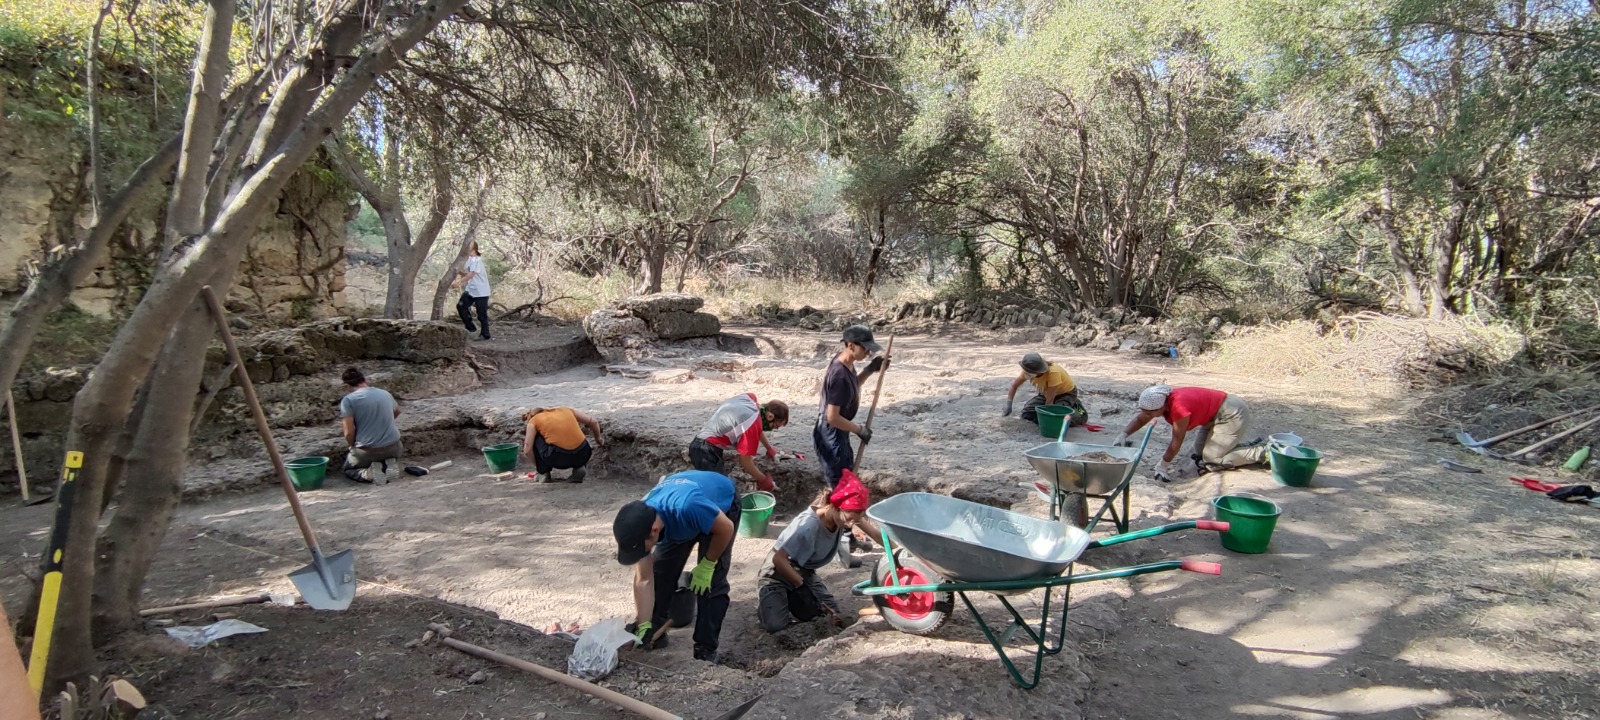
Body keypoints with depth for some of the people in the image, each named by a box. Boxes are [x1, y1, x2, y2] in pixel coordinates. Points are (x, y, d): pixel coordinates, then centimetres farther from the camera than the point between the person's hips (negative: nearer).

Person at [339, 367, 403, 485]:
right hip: (393, 447, 3)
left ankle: (369, 474, -6)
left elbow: (349, 433, -13)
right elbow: (397, 411, 29)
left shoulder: (348, 400, -9)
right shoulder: (385, 393, 7)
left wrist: (352, 447, 8)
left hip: (367, 451, -3)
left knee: (348, 469, 27)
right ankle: (388, 467, 2)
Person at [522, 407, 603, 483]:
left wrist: (537, 465, 24)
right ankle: (579, 467, 13)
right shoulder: (566, 410, 23)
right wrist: (598, 439, 38)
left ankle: (544, 473, 19)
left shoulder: (533, 421, 15)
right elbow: (594, 422, 20)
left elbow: (527, 450, 6)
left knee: (533, 438, 21)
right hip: (582, 456, 3)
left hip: (559, 458, -3)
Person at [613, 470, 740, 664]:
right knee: (661, 572, -2)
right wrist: (644, 626, -21)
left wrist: (706, 565, -18)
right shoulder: (639, 521, -27)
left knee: (711, 582, -14)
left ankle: (706, 649, -3)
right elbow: (644, 580, -18)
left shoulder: (687, 507, -48)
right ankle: (654, 633, 17)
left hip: (723, 504, -4)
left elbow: (726, 528, -29)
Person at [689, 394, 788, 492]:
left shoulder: (750, 398, 4)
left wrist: (769, 448, 37)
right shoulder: (753, 423, -22)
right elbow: (745, 461, -15)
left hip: (701, 447, 10)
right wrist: (764, 480, -1)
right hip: (707, 452, -10)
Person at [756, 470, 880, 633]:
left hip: (804, 571, 6)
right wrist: (800, 586, -25)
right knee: (775, 624, -21)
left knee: (832, 614, -4)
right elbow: (778, 559, -34)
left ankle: (790, 597, 19)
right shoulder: (808, 527, -38)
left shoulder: (845, 514, -20)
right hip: (778, 571, -6)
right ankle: (765, 596, 13)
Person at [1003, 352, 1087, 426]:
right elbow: (1014, 385, -8)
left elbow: (1049, 400, -32)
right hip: (1046, 393, 6)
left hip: (1067, 393, -6)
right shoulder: (1029, 370, -22)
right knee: (1027, 413, -7)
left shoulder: (1053, 372, -39)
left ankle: (1079, 414, -1)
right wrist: (1008, 406, -17)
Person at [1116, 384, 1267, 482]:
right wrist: (1123, 435, -13)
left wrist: (1163, 465, -15)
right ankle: (1252, 447, 20)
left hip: (1232, 415, -9)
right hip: (1214, 415, 9)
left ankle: (1263, 452, -1)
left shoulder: (1179, 408, -35)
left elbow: (1177, 442, -25)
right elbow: (1139, 419, 3)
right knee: (1200, 455, 11)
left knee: (1211, 459, -12)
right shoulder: (1159, 401, -10)